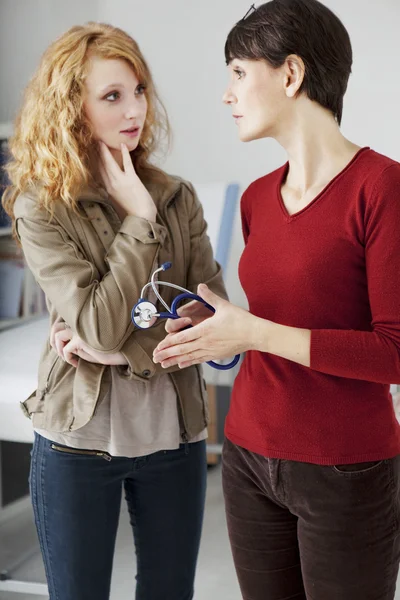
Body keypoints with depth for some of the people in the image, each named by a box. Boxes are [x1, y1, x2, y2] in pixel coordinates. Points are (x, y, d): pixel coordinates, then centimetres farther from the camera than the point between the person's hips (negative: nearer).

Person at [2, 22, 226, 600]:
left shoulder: (178, 198, 1)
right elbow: (99, 328, -20)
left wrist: (127, 351, -16)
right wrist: (138, 221, -17)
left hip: (174, 432, 3)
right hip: (79, 440, -3)